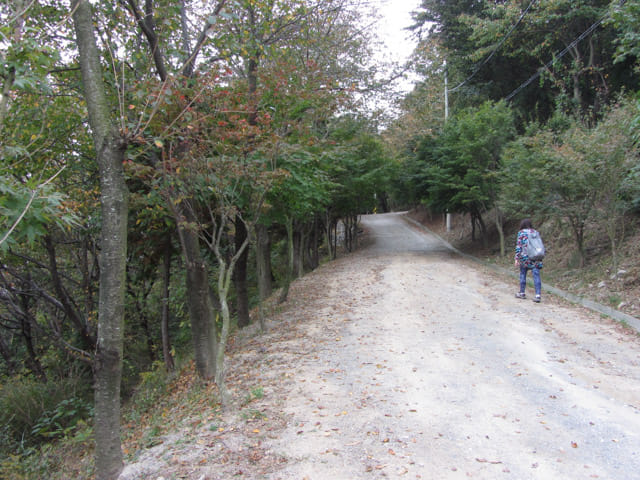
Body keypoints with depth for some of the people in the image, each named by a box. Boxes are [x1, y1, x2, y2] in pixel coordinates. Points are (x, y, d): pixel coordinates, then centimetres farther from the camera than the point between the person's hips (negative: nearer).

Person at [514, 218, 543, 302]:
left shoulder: (521, 233, 0)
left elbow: (518, 246, -7)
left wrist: (517, 258, -6)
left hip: (525, 257, -3)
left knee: (523, 274, 14)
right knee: (536, 275, -2)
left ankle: (522, 293, 23)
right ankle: (537, 295, -12)